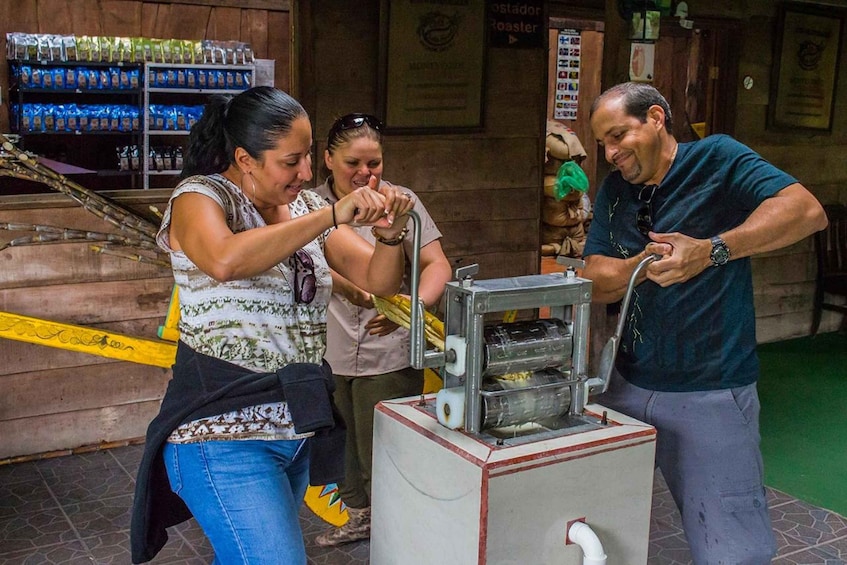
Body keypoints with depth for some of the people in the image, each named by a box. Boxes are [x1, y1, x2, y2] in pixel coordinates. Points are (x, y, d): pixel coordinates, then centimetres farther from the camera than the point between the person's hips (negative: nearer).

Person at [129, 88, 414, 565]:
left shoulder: (307, 206, 8)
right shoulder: (200, 197, -9)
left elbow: (380, 281, 6)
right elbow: (225, 261, -32)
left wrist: (389, 235, -15)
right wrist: (334, 215, -30)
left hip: (300, 426, 7)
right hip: (224, 436, -6)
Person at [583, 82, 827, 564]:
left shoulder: (717, 159, -7)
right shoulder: (614, 191, 11)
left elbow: (807, 211, -20)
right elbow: (596, 281, 3)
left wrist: (711, 251, -31)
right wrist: (644, 264, -18)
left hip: (711, 397, -5)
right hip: (628, 386, 6)